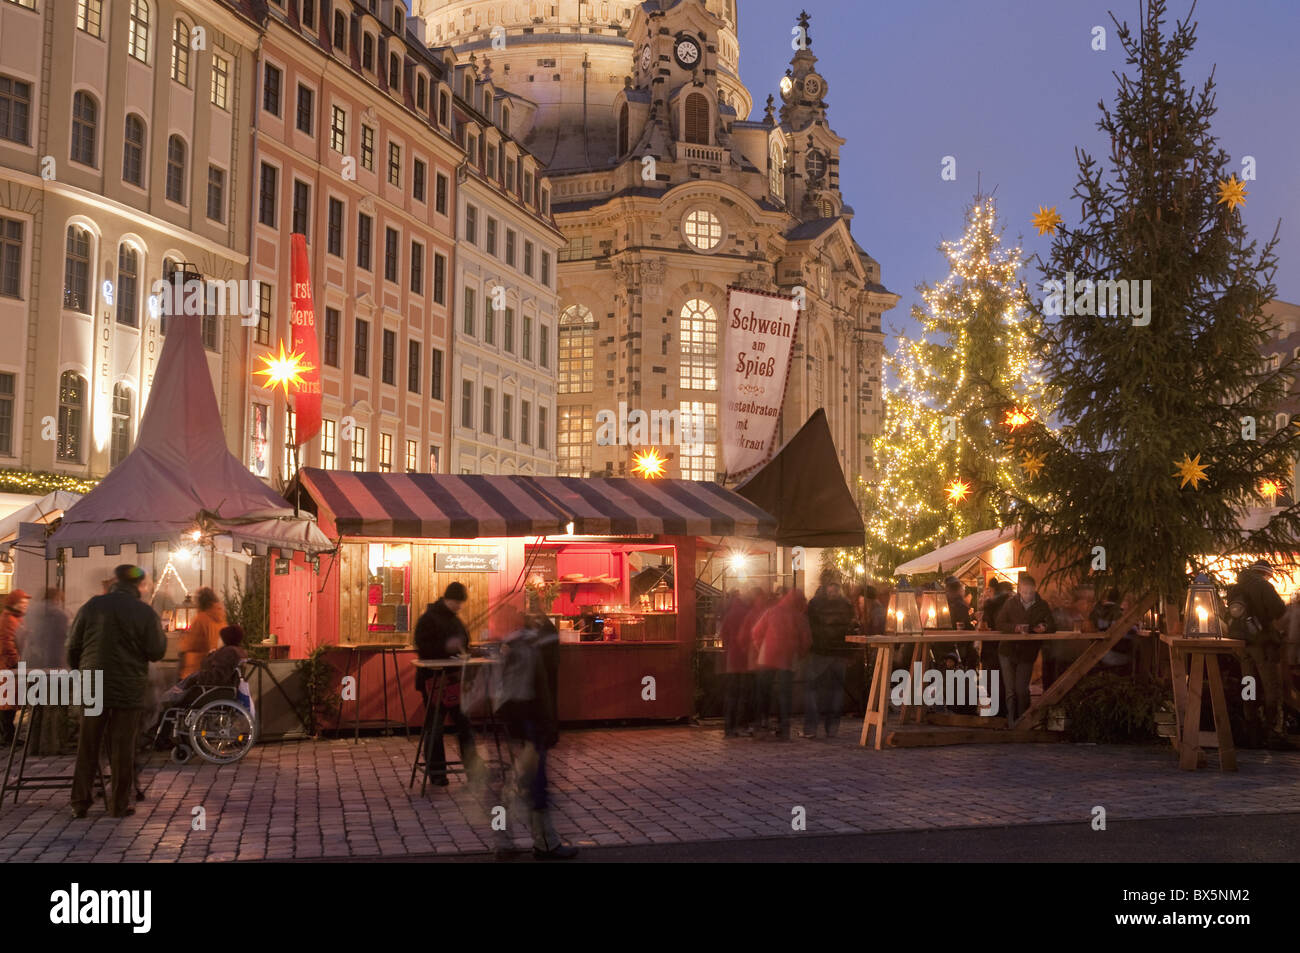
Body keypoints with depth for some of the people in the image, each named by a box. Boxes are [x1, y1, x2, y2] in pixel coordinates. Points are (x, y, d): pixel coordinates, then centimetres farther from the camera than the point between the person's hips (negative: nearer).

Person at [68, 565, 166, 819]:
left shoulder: (92, 606, 2)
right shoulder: (145, 612, -7)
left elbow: (74, 646, 6)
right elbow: (156, 652, -6)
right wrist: (160, 633, 13)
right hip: (129, 690, -3)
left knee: (88, 746, 11)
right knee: (122, 748, 4)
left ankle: (80, 802, 13)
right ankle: (120, 805, 7)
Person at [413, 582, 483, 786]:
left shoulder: (455, 620, 15)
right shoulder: (428, 619, -9)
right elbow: (422, 648, -16)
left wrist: (463, 652, 6)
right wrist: (446, 647, -27)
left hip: (454, 678, 6)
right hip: (433, 679, -6)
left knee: (464, 723, 3)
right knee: (435, 726, 1)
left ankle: (473, 769, 6)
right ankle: (436, 771, 10)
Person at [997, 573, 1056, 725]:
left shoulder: (1042, 605, 0)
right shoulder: (1010, 603, -1)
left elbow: (1052, 626, -1)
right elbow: (1000, 625, -4)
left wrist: (1043, 628, -24)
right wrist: (1016, 628, -23)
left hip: (1027, 654, 0)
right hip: (1007, 651, 0)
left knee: (1021, 690, -1)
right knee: (1010, 690, 0)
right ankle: (1011, 723, 8)